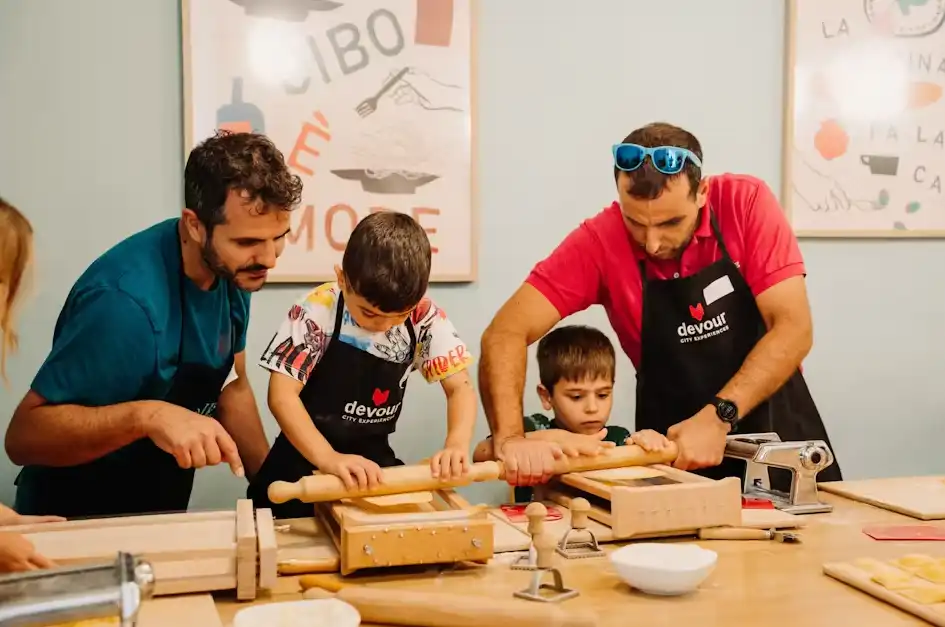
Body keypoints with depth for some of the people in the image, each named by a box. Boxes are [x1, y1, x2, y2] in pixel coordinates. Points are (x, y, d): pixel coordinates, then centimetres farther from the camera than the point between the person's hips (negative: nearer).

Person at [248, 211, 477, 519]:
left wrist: (457, 445, -30)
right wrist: (328, 458, -39)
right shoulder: (317, 311, -20)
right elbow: (282, 395, -23)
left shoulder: (425, 316, -12)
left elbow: (460, 387, -8)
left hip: (374, 459, 3)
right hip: (306, 460, -3)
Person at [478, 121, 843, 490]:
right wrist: (510, 437, -37)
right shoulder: (600, 241, -15)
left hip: (778, 434, 1)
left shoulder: (746, 203, -15)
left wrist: (719, 416, -30)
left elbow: (793, 328, -18)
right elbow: (507, 332, -21)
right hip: (677, 449, -1)